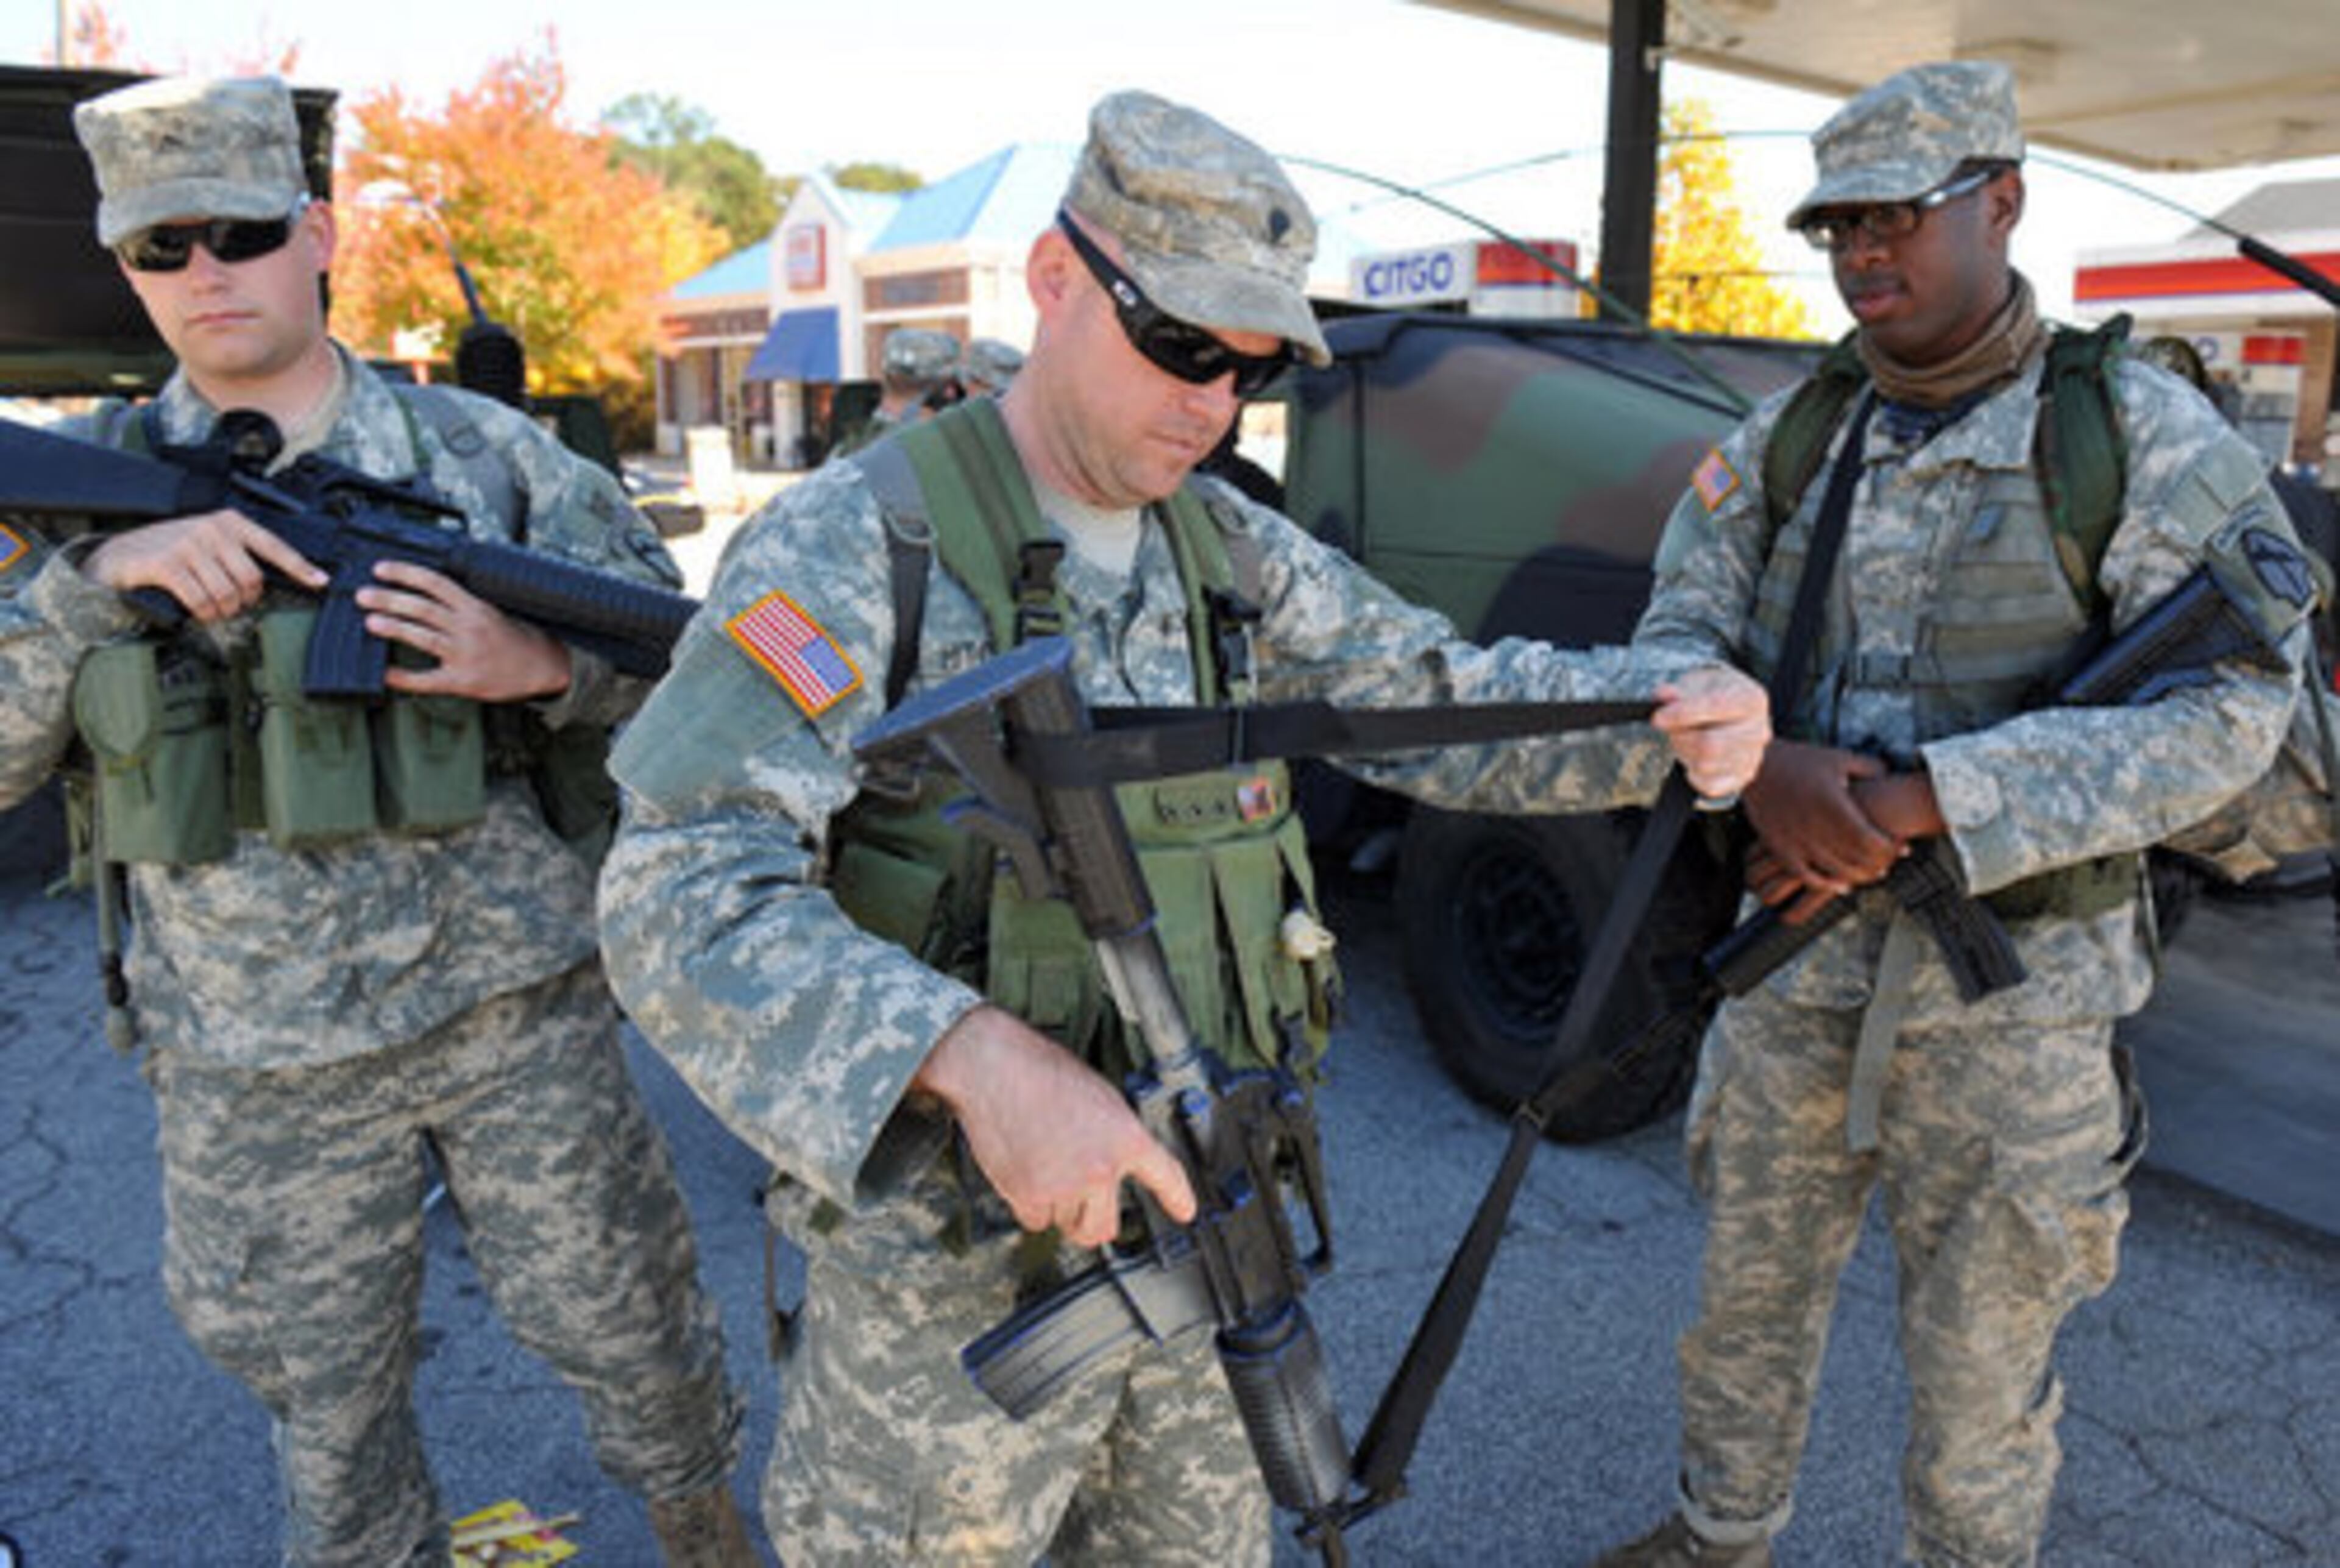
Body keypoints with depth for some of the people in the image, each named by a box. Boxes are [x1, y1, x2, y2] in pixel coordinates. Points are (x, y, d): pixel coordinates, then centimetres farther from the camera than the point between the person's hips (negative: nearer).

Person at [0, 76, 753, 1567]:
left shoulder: (484, 449, -1)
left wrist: (542, 666, -18)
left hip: (520, 1004, 0)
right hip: (257, 1067, 1)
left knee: (629, 1329, 15)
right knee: (328, 1405, 18)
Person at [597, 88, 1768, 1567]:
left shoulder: (1236, 552, 5)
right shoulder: (855, 545, -15)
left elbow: (1441, 696, 5)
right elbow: (682, 894, -24)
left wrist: (1671, 710, -14)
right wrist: (975, 1055, -38)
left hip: (1204, 1218, 6)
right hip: (953, 1270, -5)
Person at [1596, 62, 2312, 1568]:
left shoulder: (2144, 436, -8)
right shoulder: (1782, 440, 4)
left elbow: (2229, 709, -16)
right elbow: (1675, 648, -1)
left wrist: (1914, 804, -26)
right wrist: (1767, 770, -24)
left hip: (2019, 990, -4)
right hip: (1793, 955, 4)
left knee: (1984, 1352, 12)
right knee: (1749, 1293, 20)